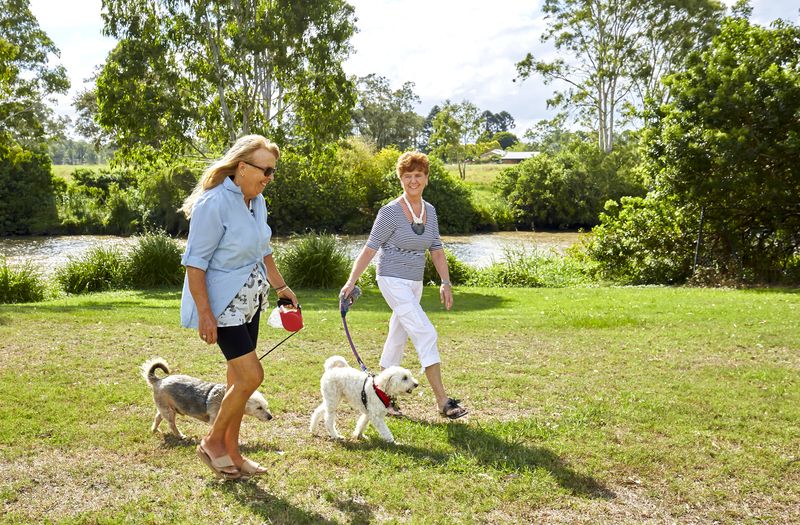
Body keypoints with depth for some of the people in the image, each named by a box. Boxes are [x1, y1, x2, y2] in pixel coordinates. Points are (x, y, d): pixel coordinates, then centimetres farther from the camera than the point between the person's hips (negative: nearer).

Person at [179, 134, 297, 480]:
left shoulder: (256, 201, 5)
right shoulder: (214, 203, -21)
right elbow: (195, 262, -20)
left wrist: (280, 286, 20)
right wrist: (205, 315, -22)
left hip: (249, 301, 9)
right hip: (222, 303, -9)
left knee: (239, 378, 12)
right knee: (251, 375, -11)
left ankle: (231, 452, 25)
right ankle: (212, 442, 11)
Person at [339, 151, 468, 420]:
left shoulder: (430, 211, 7)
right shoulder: (390, 212, -12)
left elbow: (437, 249, 12)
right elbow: (370, 249, -10)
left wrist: (446, 282, 5)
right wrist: (351, 282, -13)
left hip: (415, 283, 7)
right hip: (393, 281, -7)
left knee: (397, 339, 13)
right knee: (426, 334, -15)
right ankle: (443, 401, -12)